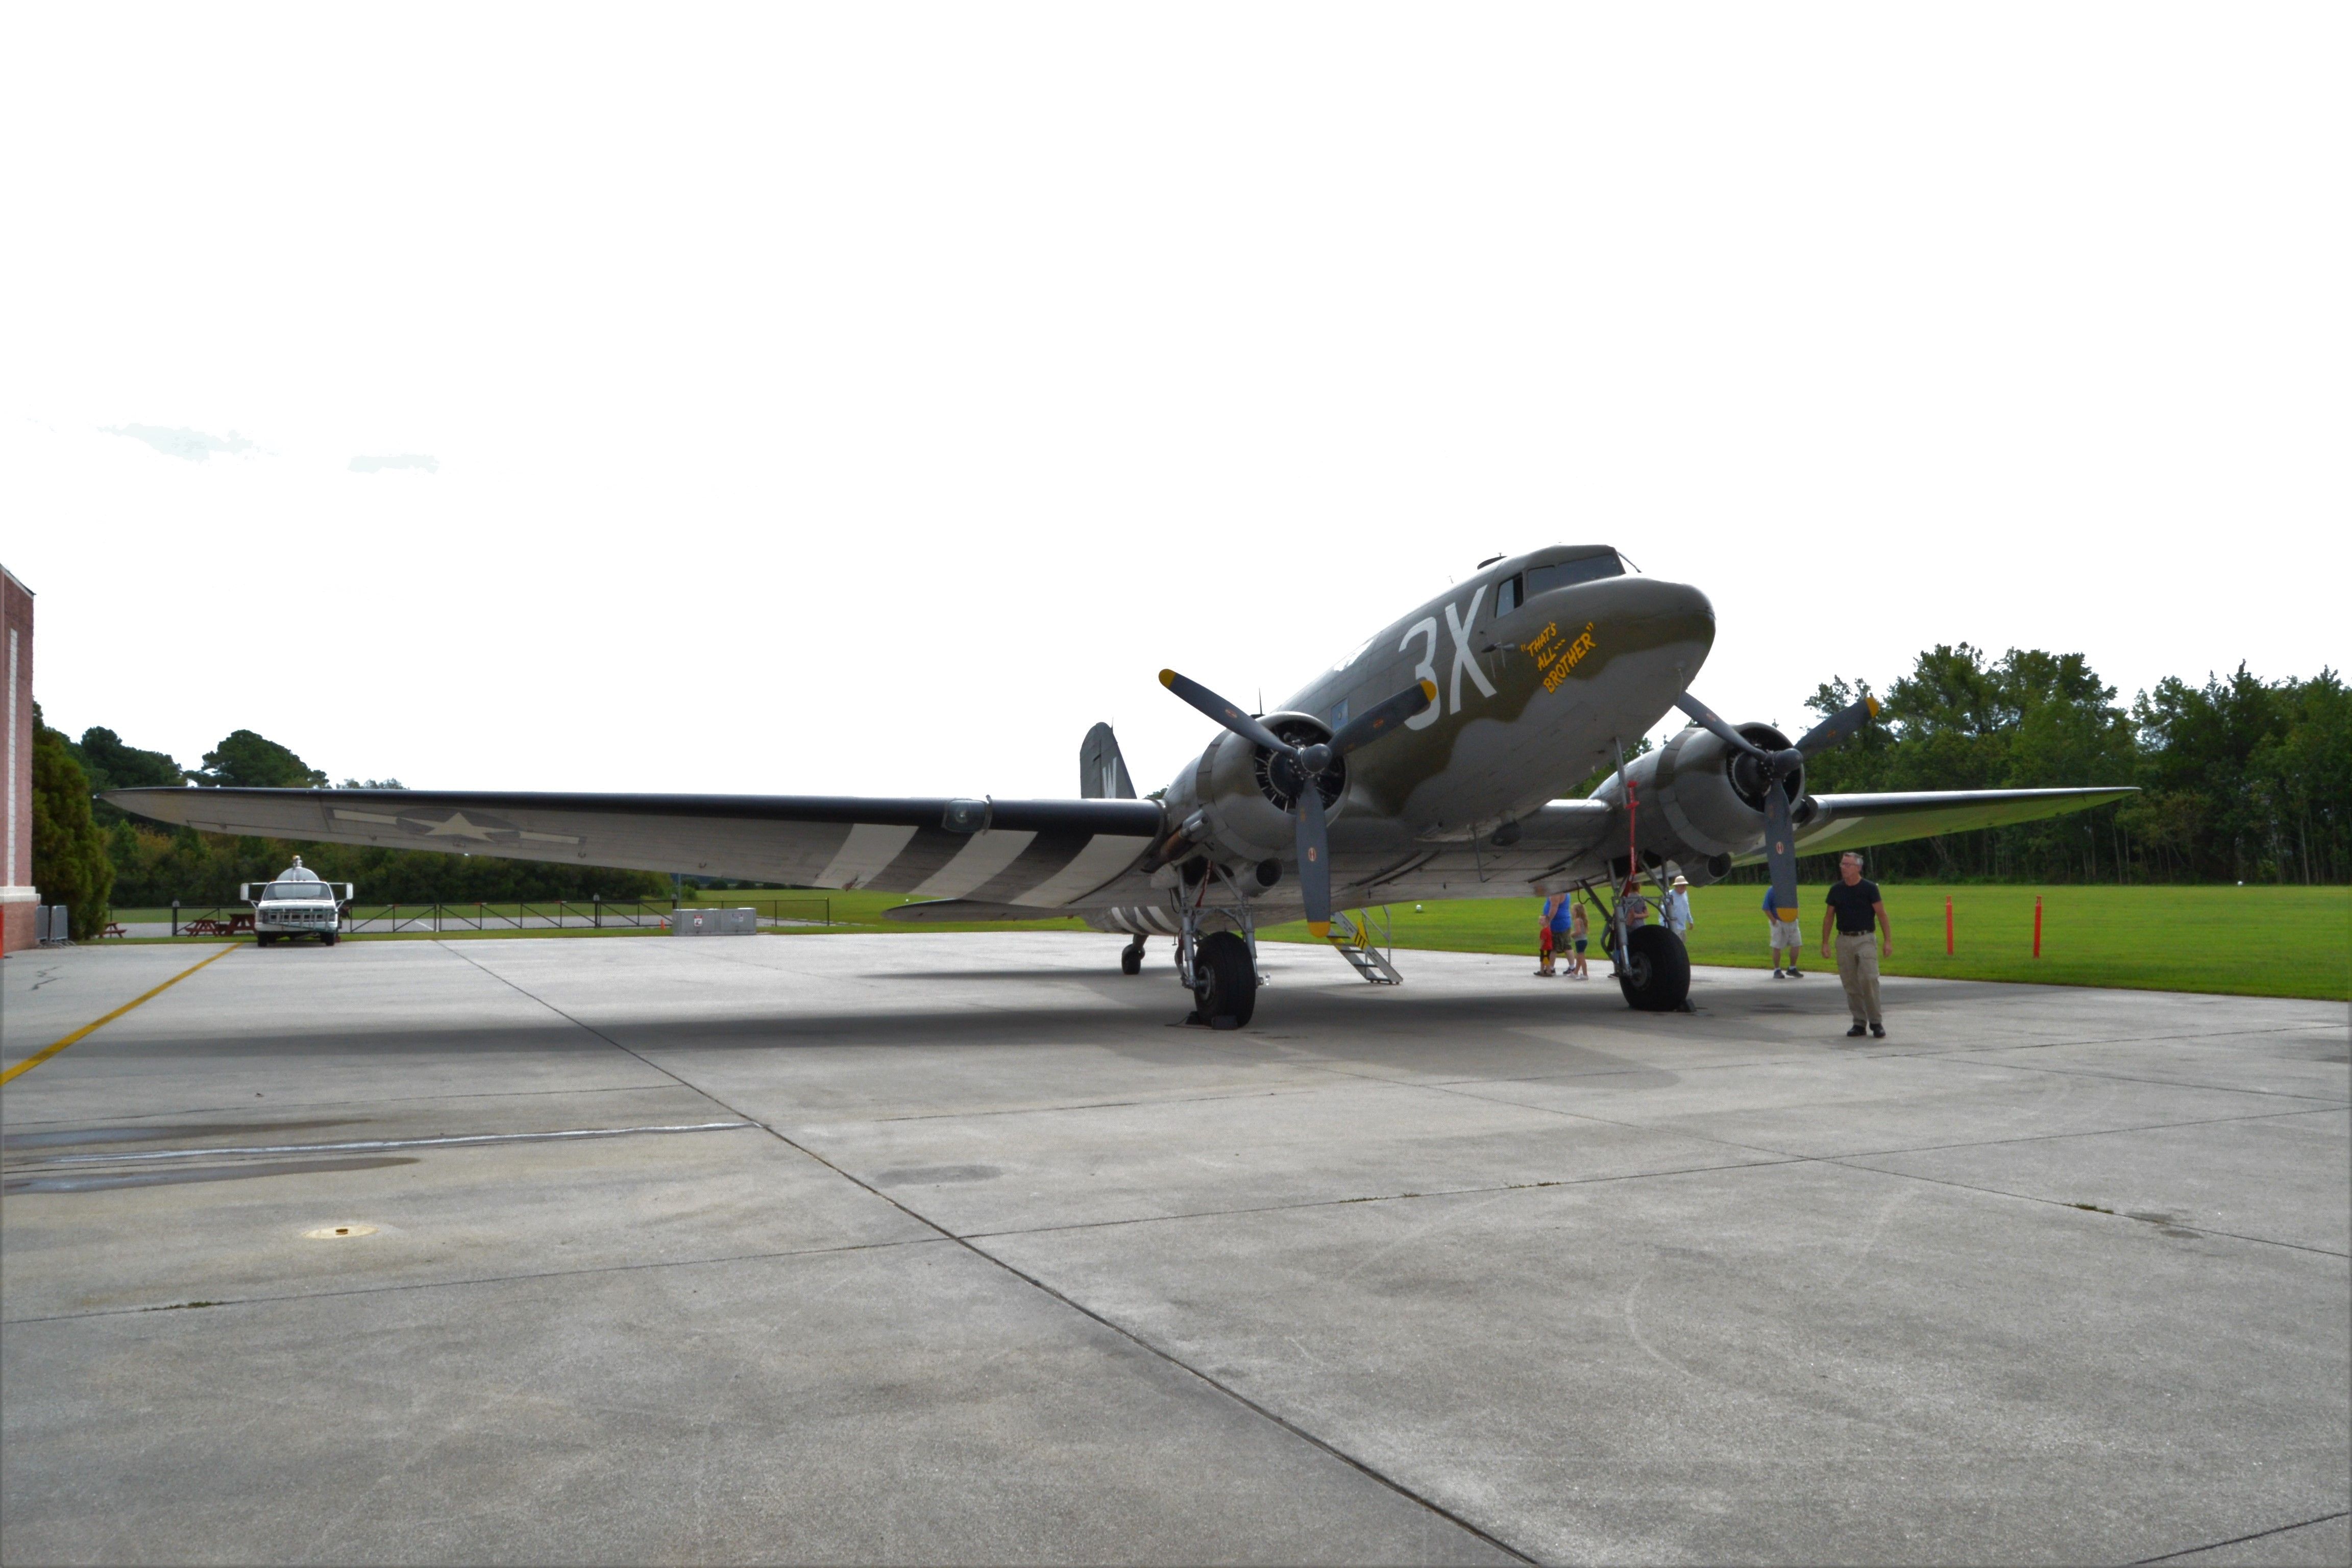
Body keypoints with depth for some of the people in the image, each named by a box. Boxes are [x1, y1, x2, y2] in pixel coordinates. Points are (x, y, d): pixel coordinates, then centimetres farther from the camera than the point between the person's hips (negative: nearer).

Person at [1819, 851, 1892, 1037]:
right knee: (1850, 984, 4)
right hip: (1844, 940, 4)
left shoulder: (1869, 888, -4)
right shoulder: (1836, 889, 7)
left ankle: (1876, 1023, -5)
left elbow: (1882, 915, -4)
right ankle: (1859, 1023, 13)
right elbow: (1829, 917, 12)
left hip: (1866, 939, -4)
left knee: (1869, 979, -14)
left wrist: (1888, 940, -10)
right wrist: (1825, 942, 7)